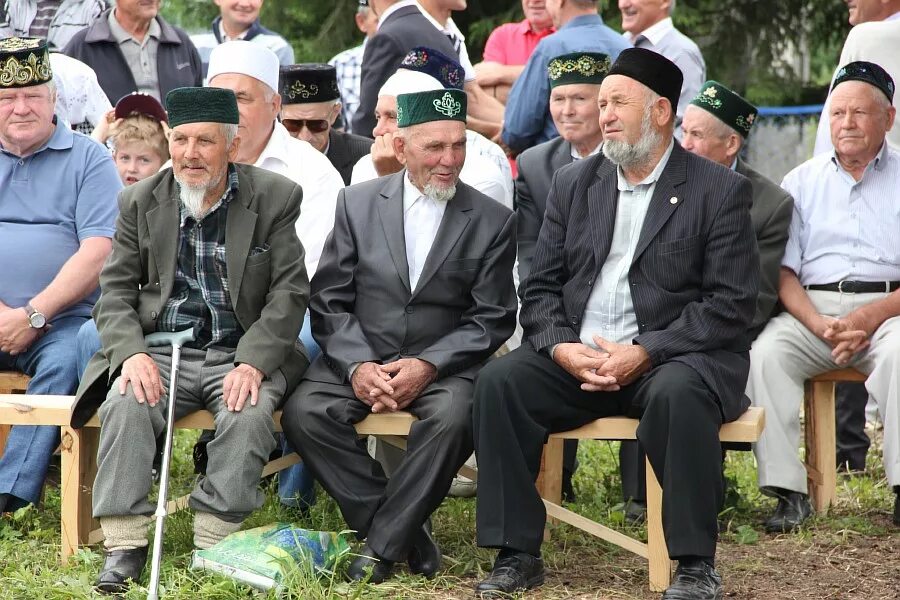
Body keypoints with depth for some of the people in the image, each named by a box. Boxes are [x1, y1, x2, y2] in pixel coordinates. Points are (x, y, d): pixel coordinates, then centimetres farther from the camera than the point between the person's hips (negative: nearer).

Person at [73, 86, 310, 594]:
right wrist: (132, 353, -14)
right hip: (160, 350, 2)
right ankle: (124, 546, -26)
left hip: (242, 355, -1)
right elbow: (116, 289, 6)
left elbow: (290, 292, -5)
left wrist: (252, 362, -18)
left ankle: (213, 547, -25)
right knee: (126, 404, -29)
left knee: (250, 414, -32)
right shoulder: (141, 201, 7)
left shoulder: (275, 198, -1)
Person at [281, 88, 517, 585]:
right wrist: (358, 366, -14)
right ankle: (406, 533, -17)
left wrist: (427, 365, -16)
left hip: (444, 366, -2)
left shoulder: (493, 222, 4)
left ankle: (382, 545, -21)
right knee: (303, 412, -26)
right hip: (359, 359, 2)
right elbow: (330, 300, 4)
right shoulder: (358, 203, 7)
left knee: (453, 416, -35)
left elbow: (492, 318, -1)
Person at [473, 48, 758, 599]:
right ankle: (517, 554, -15)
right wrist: (561, 347, -10)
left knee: (676, 395, -37)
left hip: (674, 358, -4)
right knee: (499, 381, -21)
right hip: (575, 357, 4)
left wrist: (644, 353, -18)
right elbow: (541, 288, 12)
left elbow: (731, 304, -8)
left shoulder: (721, 190, 0)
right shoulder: (574, 185, 14)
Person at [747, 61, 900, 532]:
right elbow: (783, 272, 8)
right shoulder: (801, 183, 17)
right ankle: (789, 491, -27)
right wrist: (821, 325, -11)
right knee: (765, 351, -28)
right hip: (812, 309, 2)